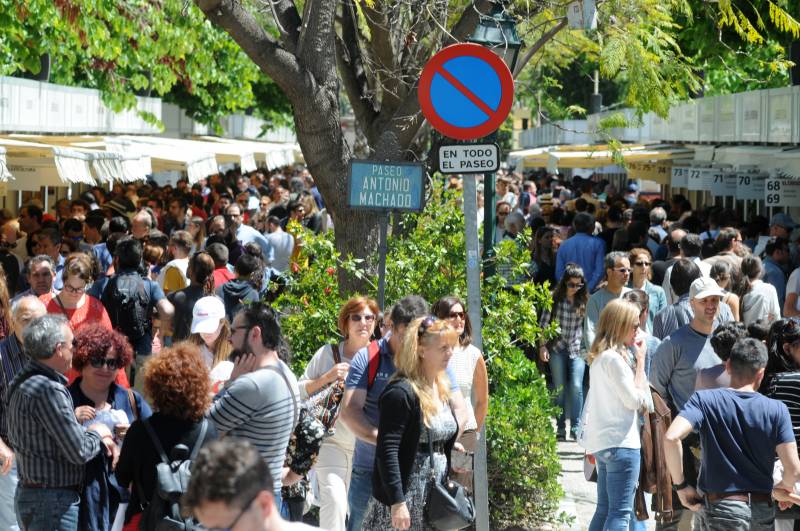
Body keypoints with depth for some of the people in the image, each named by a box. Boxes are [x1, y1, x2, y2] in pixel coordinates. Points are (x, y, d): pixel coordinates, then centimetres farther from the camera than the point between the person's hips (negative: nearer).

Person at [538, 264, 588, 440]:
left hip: (577, 348, 0)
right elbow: (544, 322, 0)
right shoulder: (555, 298, -2)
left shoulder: (584, 301, 1)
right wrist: (543, 346, -5)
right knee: (559, 389, 4)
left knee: (576, 386, -12)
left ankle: (576, 427, -4)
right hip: (557, 348, 0)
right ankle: (560, 428, 13)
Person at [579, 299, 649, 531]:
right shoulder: (614, 358, -16)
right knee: (620, 512, -9)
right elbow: (635, 400, -14)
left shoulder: (600, 356, 13)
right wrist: (640, 360, -9)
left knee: (605, 509, 16)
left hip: (602, 442, 10)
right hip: (621, 443, -10)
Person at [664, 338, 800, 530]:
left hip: (721, 506, -2)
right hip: (763, 508, 2)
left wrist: (681, 485, -9)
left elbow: (671, 438, -21)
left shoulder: (704, 400, -6)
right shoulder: (776, 410, -3)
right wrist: (783, 488, 17)